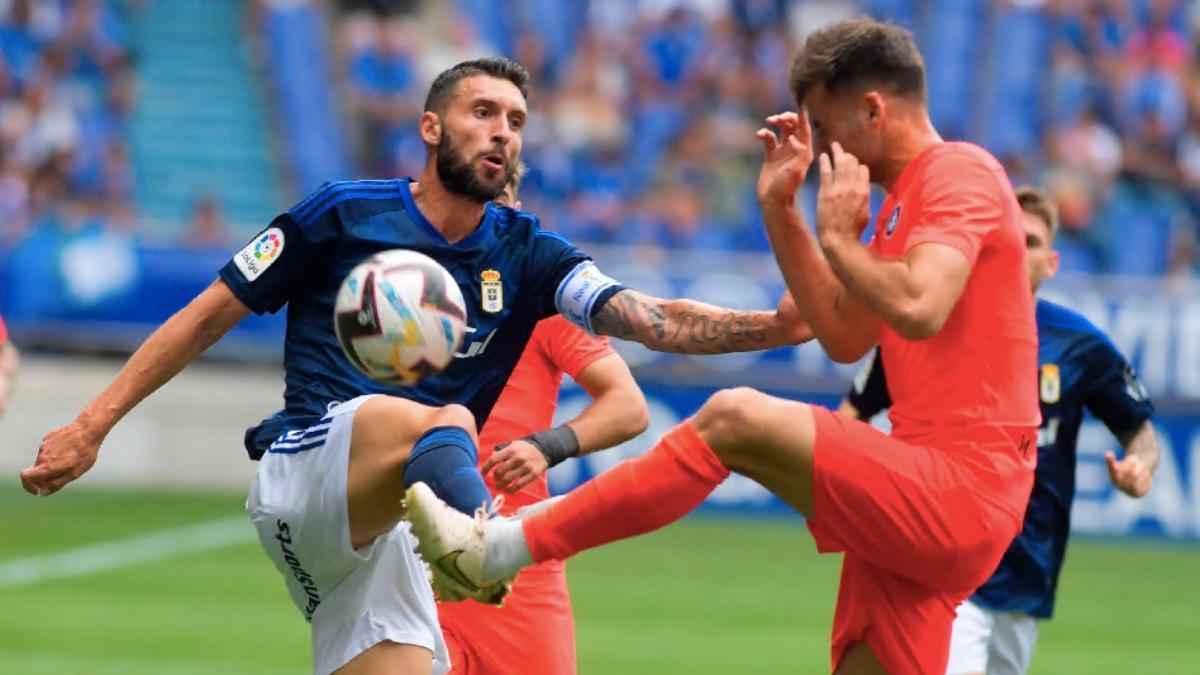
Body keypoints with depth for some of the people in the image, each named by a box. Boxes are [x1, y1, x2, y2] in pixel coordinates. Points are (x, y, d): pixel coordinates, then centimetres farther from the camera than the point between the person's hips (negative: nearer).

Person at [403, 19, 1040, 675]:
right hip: (931, 499, 10)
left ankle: (499, 551, -16)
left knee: (734, 419, -18)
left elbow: (917, 308, -25)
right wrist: (780, 209, 19)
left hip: (960, 490, -10)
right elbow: (845, 337, 24)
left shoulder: (959, 172, -8)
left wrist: (839, 236, -9)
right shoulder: (907, 198, 23)